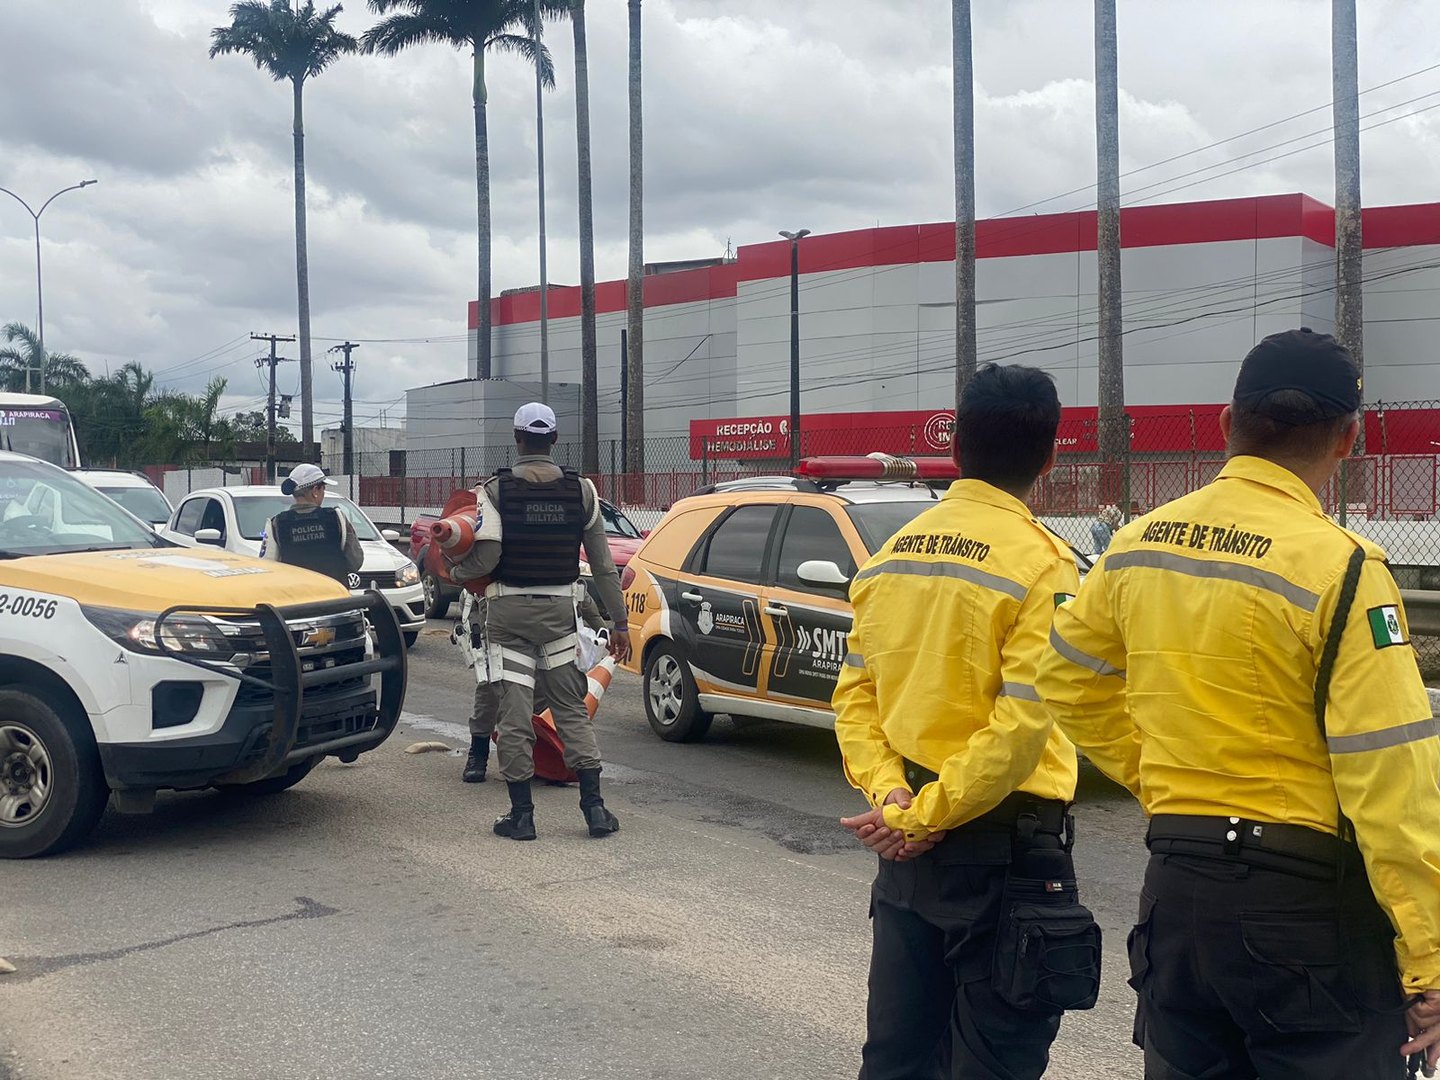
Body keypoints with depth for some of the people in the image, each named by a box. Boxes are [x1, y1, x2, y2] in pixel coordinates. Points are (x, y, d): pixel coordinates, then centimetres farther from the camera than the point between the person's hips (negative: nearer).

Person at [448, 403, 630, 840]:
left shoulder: (495, 490, -6)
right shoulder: (581, 491, 2)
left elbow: (486, 558, -15)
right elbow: (604, 566, 3)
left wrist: (454, 573, 7)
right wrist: (619, 621, 8)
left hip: (508, 611, -2)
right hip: (559, 610, 2)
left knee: (513, 714, 3)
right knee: (571, 709, 11)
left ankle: (521, 814, 7)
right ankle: (594, 807, 8)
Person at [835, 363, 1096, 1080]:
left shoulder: (893, 553, 6)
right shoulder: (1038, 561, -14)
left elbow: (855, 695, 4)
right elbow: (1022, 724, -21)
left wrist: (891, 794, -5)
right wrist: (925, 815, -15)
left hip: (903, 848, 6)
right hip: (1003, 843, -6)